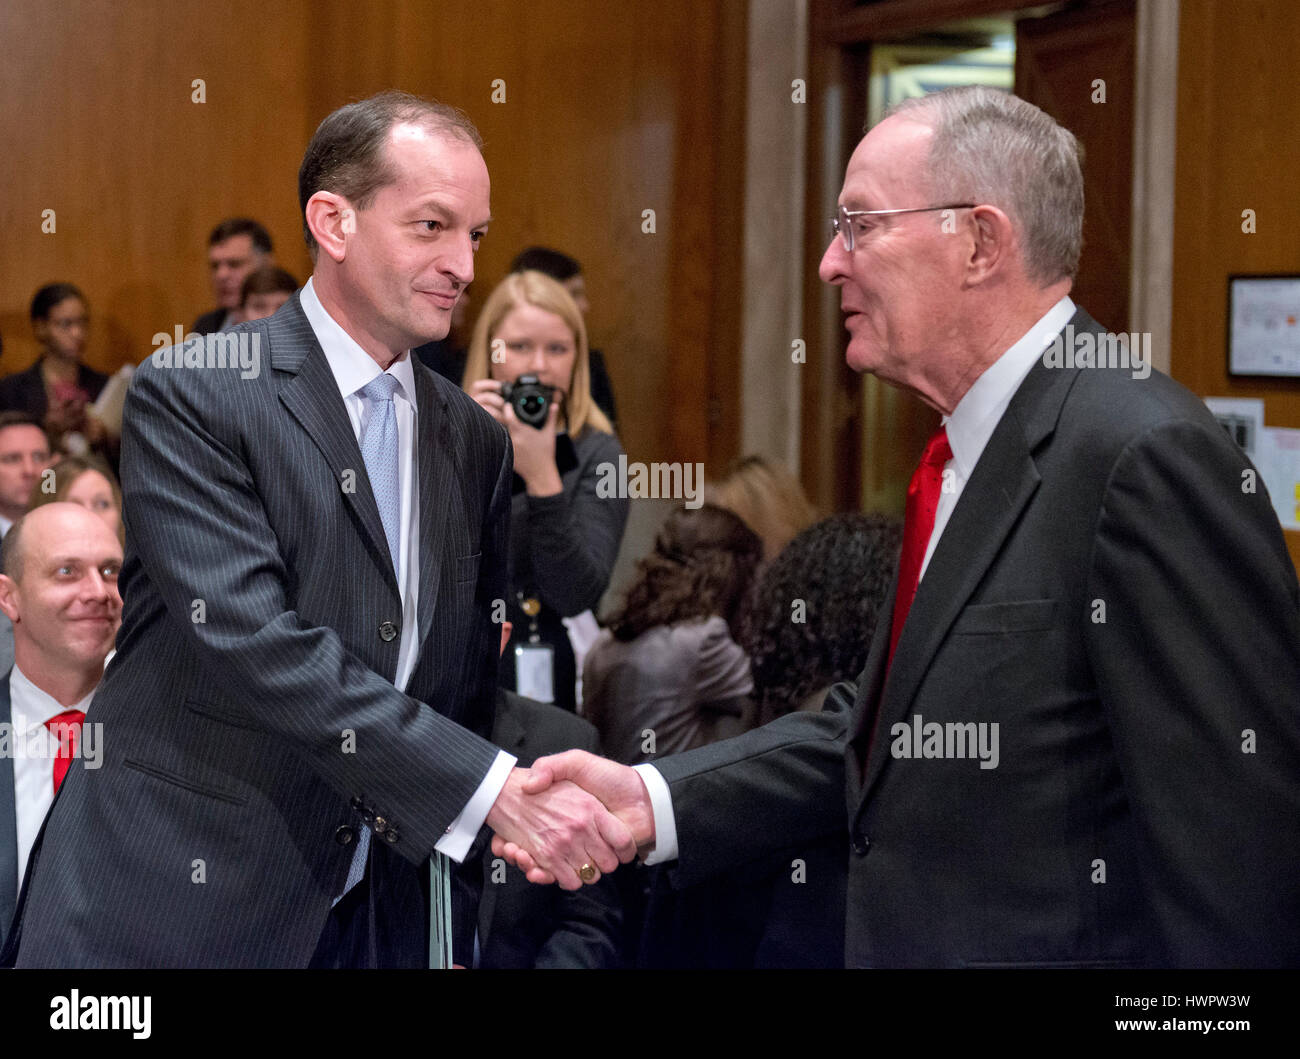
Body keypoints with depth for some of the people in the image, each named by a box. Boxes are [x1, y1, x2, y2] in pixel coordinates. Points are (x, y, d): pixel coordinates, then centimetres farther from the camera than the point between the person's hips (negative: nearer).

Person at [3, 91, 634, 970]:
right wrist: (497, 788, -26)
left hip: (372, 922, 6)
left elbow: (468, 689, 14)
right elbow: (254, 641, -21)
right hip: (168, 912, -5)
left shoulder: (476, 441, 10)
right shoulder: (192, 396, -9)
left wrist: (456, 944, 7)